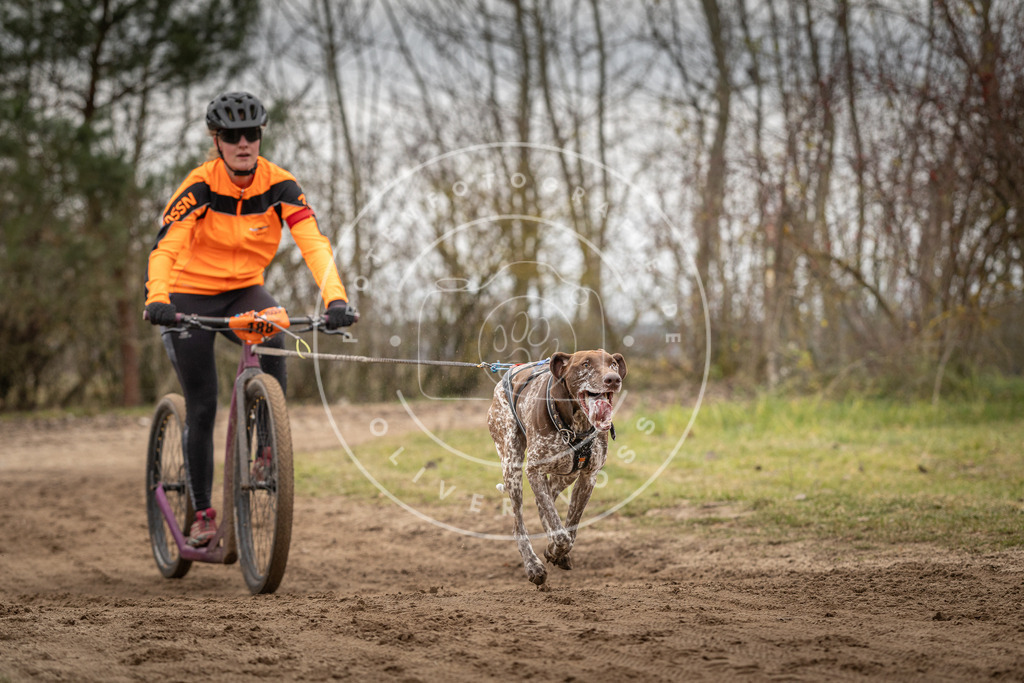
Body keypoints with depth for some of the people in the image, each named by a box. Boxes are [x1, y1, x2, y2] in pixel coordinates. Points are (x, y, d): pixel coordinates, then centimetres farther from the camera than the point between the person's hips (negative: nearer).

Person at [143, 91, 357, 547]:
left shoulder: (279, 185, -14)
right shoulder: (200, 186, -20)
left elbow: (314, 244, -23)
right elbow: (165, 248, -30)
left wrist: (336, 299, -39)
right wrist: (157, 299, -49)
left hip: (243, 292, 2)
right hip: (190, 296, -2)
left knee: (273, 333, -33)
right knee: (202, 408, -4)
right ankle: (202, 514, 10)